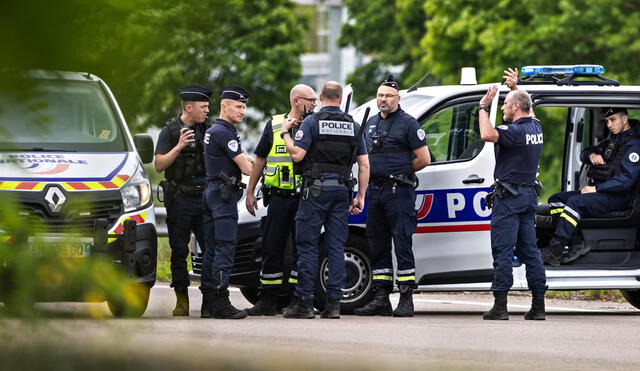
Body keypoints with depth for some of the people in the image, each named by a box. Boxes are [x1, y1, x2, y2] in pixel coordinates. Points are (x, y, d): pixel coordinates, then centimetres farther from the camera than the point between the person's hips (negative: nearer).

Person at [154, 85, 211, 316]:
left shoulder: (207, 128, 10)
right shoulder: (170, 131, -1)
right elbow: (159, 165, -7)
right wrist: (178, 147, -19)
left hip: (205, 198, 3)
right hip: (180, 200, -3)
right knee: (179, 251, 2)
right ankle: (182, 301, 7)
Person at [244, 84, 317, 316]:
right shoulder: (274, 125, 9)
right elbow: (260, 160, 13)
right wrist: (250, 192, 11)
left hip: (305, 199, -1)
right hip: (279, 198, 1)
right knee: (272, 249, 2)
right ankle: (267, 301, 8)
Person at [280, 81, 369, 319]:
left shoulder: (312, 122, -4)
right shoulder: (353, 126, 10)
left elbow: (297, 154, -12)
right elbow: (364, 165, 8)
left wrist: (285, 133, 3)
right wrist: (360, 197, 12)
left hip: (316, 191, -4)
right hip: (341, 192, 4)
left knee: (308, 246, -1)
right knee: (336, 248, 5)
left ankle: (305, 302, -5)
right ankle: (334, 303, 1)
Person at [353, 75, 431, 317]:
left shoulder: (408, 123, -4)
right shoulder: (372, 123, 17)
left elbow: (423, 159, -6)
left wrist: (401, 171, 1)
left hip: (398, 191, -7)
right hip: (374, 190, 7)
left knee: (402, 244, -8)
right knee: (377, 246, 8)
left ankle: (406, 300, -9)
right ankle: (381, 299, 11)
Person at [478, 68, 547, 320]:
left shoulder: (515, 131, -16)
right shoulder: (535, 127, 10)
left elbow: (487, 134, -34)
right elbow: (526, 111, 34)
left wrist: (484, 106, -21)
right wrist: (515, 88, 38)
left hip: (509, 197, -8)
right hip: (529, 194, 8)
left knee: (502, 252, -7)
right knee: (529, 251, 10)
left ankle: (500, 306, -10)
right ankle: (538, 306, 8)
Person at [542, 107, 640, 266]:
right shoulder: (611, 141, 24)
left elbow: (627, 178, -18)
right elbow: (584, 154, 27)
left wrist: (596, 189, -19)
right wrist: (591, 155, 1)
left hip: (616, 197, -10)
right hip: (598, 191, 10)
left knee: (575, 202, -31)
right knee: (555, 200, -3)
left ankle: (556, 250, -35)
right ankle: (574, 245, -21)